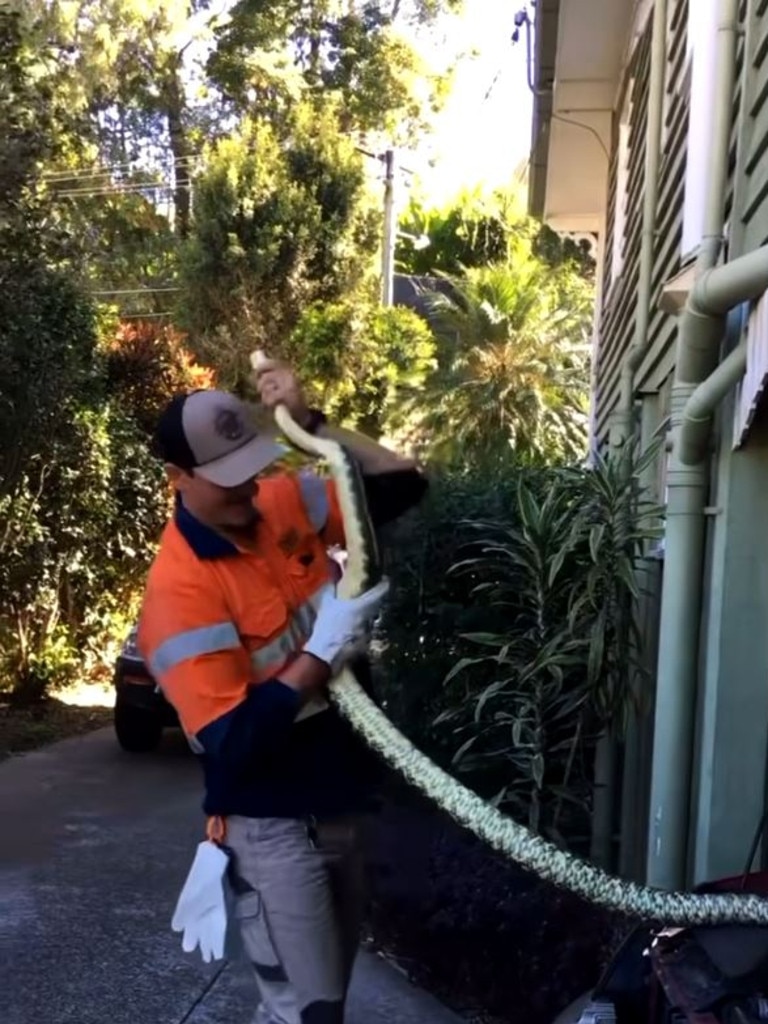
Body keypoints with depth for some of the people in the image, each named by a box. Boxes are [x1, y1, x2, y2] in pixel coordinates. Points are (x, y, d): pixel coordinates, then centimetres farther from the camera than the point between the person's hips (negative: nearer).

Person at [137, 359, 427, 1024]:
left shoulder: (285, 504, -3)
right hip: (272, 825, -7)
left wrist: (312, 422, -11)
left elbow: (403, 482, 1)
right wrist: (326, 650, -24)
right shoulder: (181, 588, -23)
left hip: (340, 799, 7)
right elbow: (230, 741, -26)